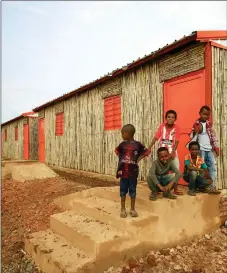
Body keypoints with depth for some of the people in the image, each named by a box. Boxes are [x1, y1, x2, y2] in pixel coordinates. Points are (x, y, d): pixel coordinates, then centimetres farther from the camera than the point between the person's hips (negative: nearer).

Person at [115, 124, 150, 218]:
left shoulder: (137, 144, -7)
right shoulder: (122, 144, -1)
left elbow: (146, 152, 4)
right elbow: (117, 151, 18)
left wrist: (137, 160, -3)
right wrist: (121, 158, 3)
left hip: (133, 172, -2)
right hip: (123, 171, 2)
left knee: (132, 191, 10)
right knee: (123, 190, 10)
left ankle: (132, 209, 24)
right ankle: (123, 209, 23)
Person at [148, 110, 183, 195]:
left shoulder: (176, 128, -9)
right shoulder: (162, 126, -5)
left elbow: (176, 141, -14)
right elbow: (156, 137, -7)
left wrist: (172, 152, -25)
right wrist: (149, 148, -14)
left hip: (172, 152, 0)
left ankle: (176, 189, 17)